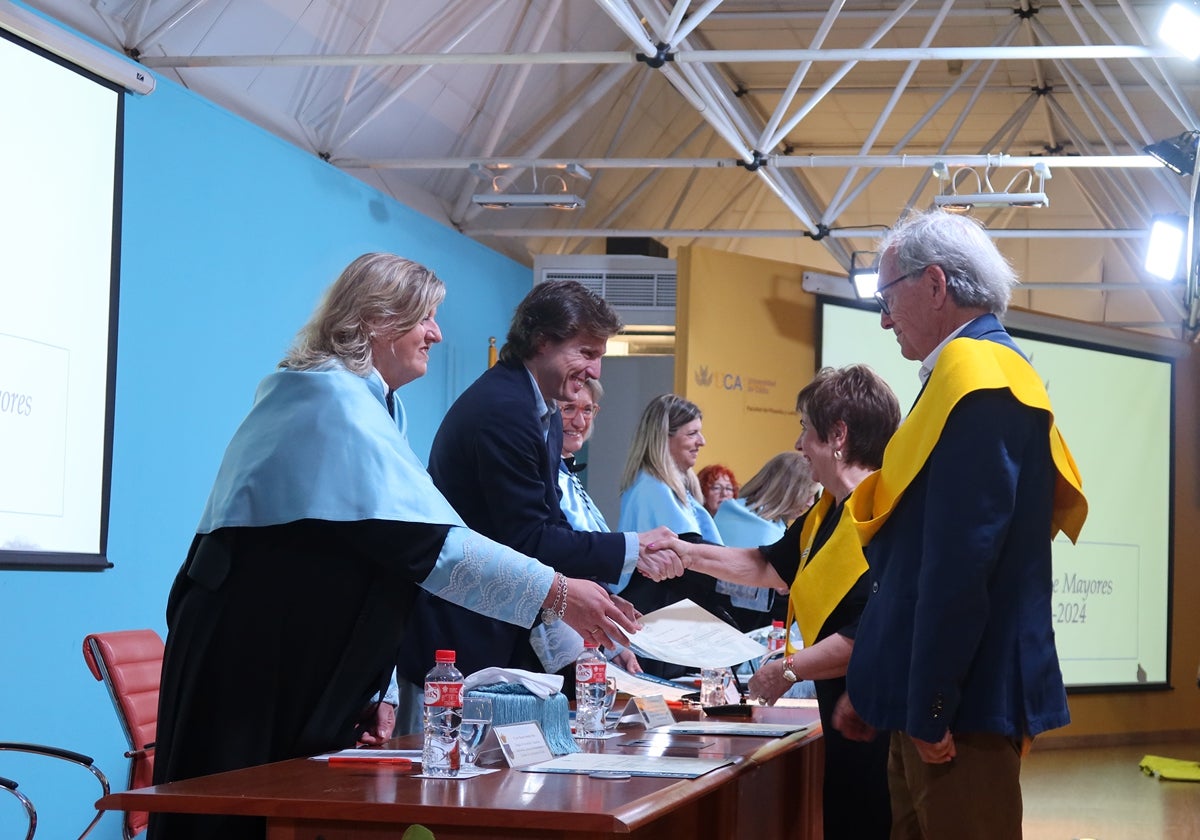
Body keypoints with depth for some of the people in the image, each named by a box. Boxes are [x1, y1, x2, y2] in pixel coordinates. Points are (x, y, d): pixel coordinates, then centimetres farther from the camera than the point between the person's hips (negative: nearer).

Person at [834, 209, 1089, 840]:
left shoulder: (975, 375, -15)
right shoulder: (981, 369, 16)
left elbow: (959, 563, -23)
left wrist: (929, 708, -20)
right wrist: (871, 687, 21)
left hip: (960, 708, -10)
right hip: (926, 701, 10)